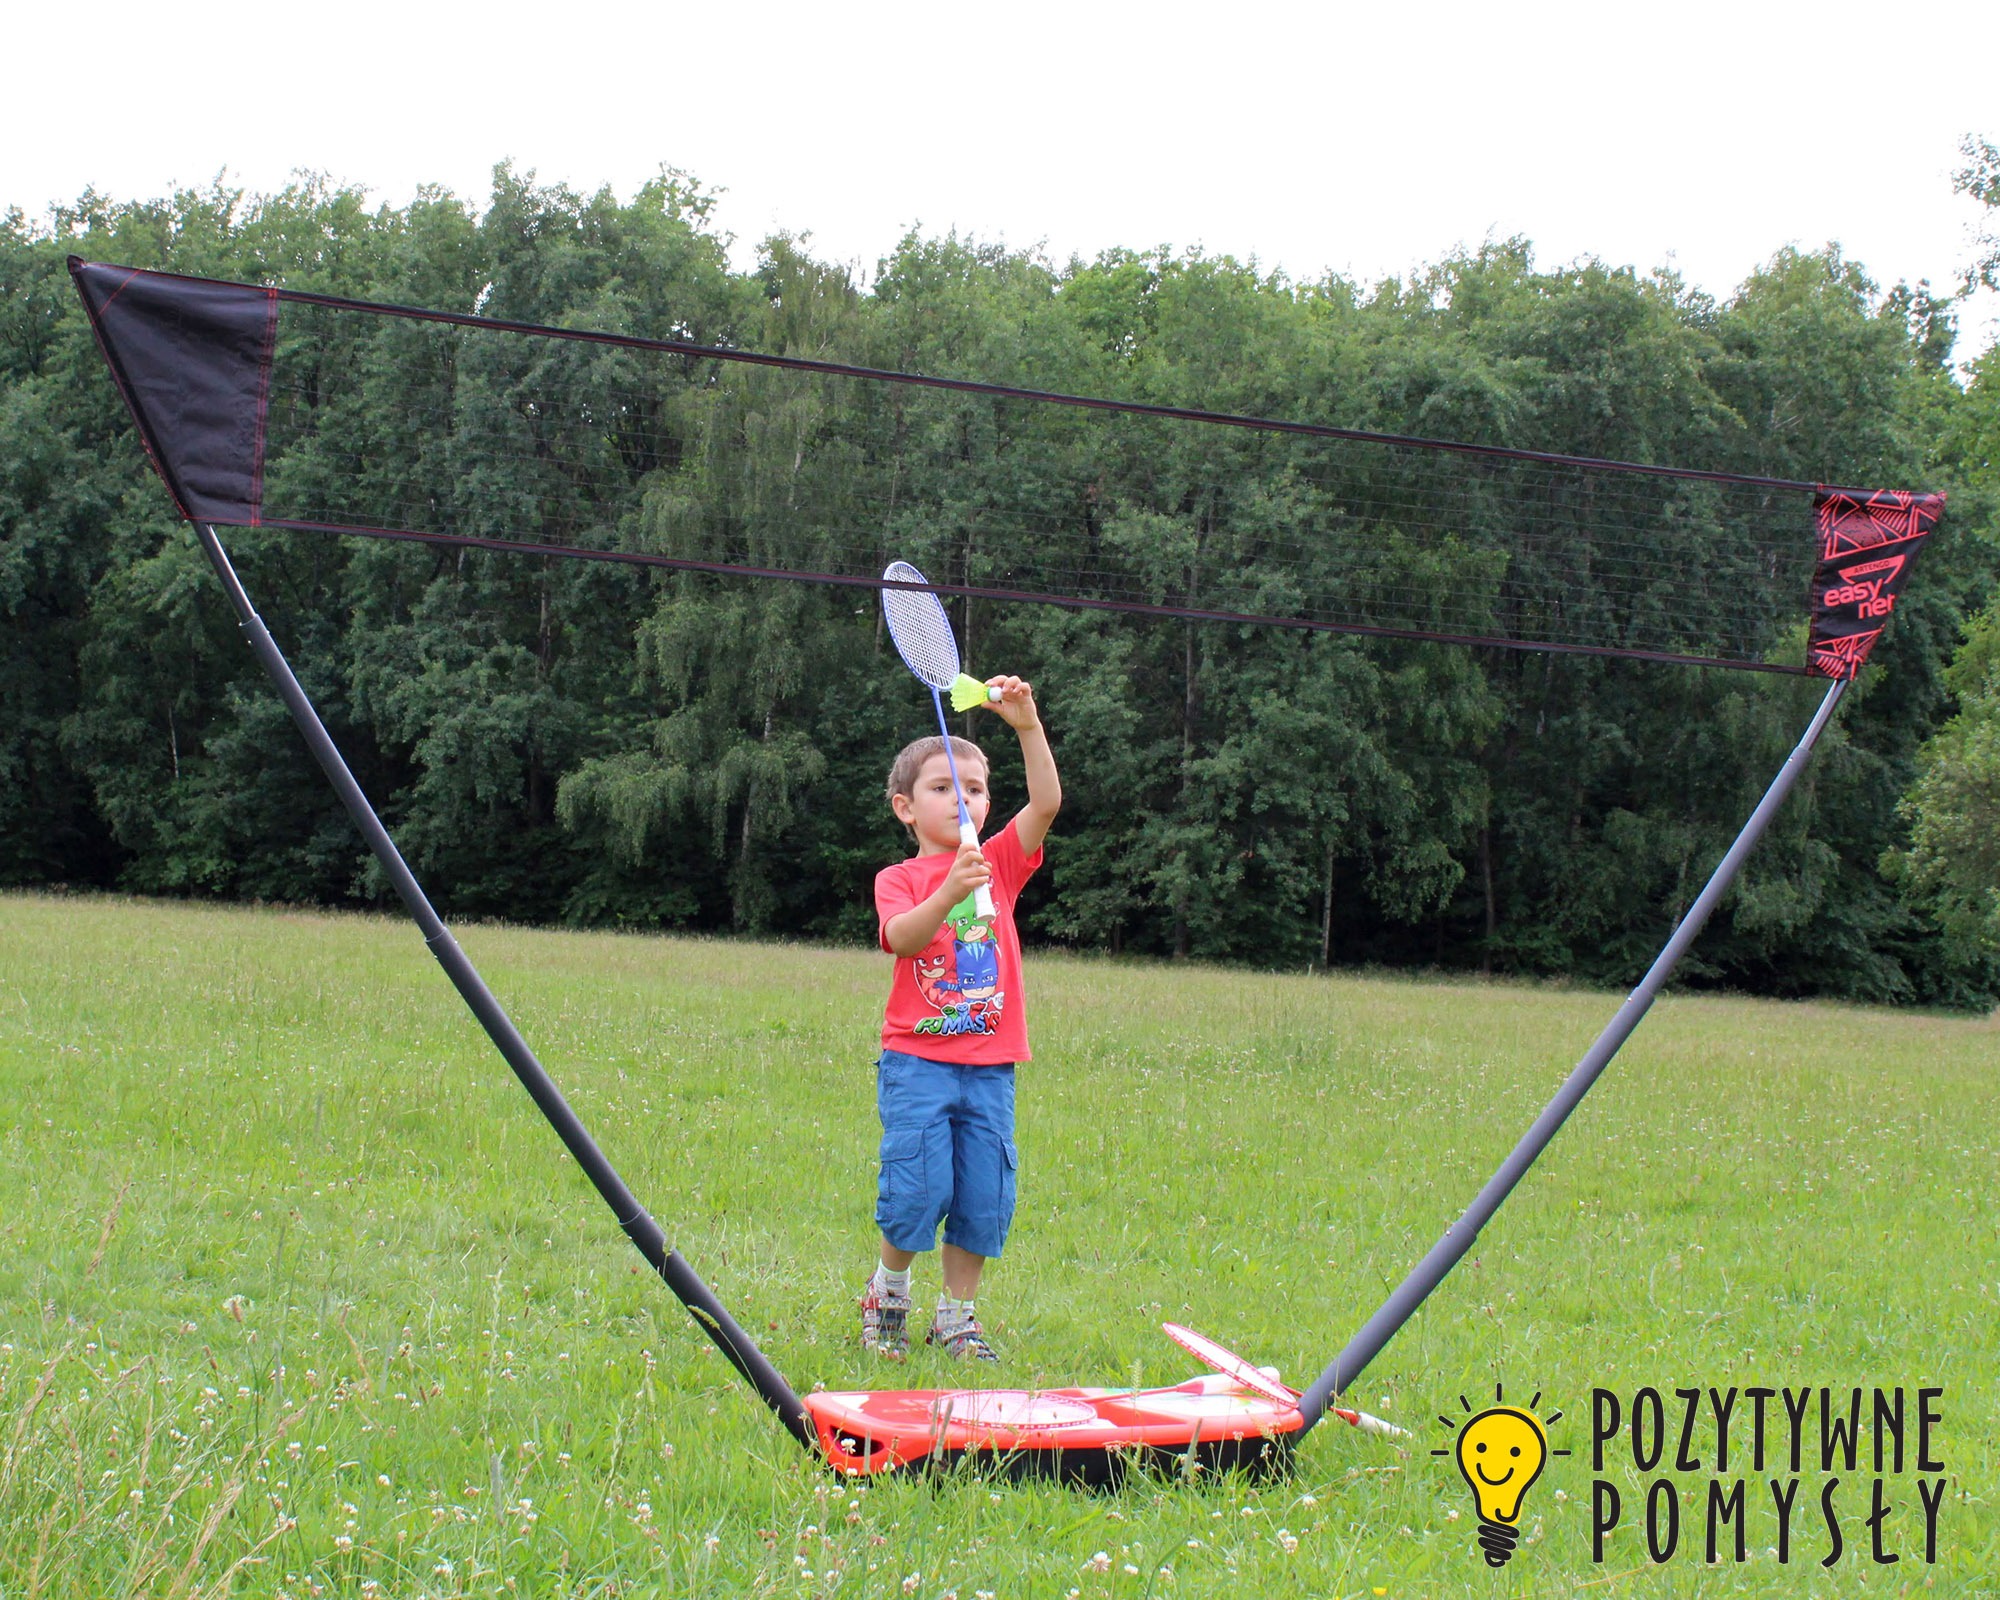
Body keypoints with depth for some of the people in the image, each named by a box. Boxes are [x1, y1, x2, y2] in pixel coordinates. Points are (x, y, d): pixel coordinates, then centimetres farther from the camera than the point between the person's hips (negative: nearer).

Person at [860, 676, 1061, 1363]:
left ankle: (956, 1315, 17)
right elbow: (900, 937, -18)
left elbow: (1047, 802, -5)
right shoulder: (899, 877, 1)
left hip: (989, 1064, 3)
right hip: (917, 1057, -3)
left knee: (984, 1195, 2)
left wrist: (1028, 726, -17)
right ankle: (887, 1291, 17)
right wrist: (948, 895, -36)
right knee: (918, 1186, -9)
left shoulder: (1001, 861, 9)